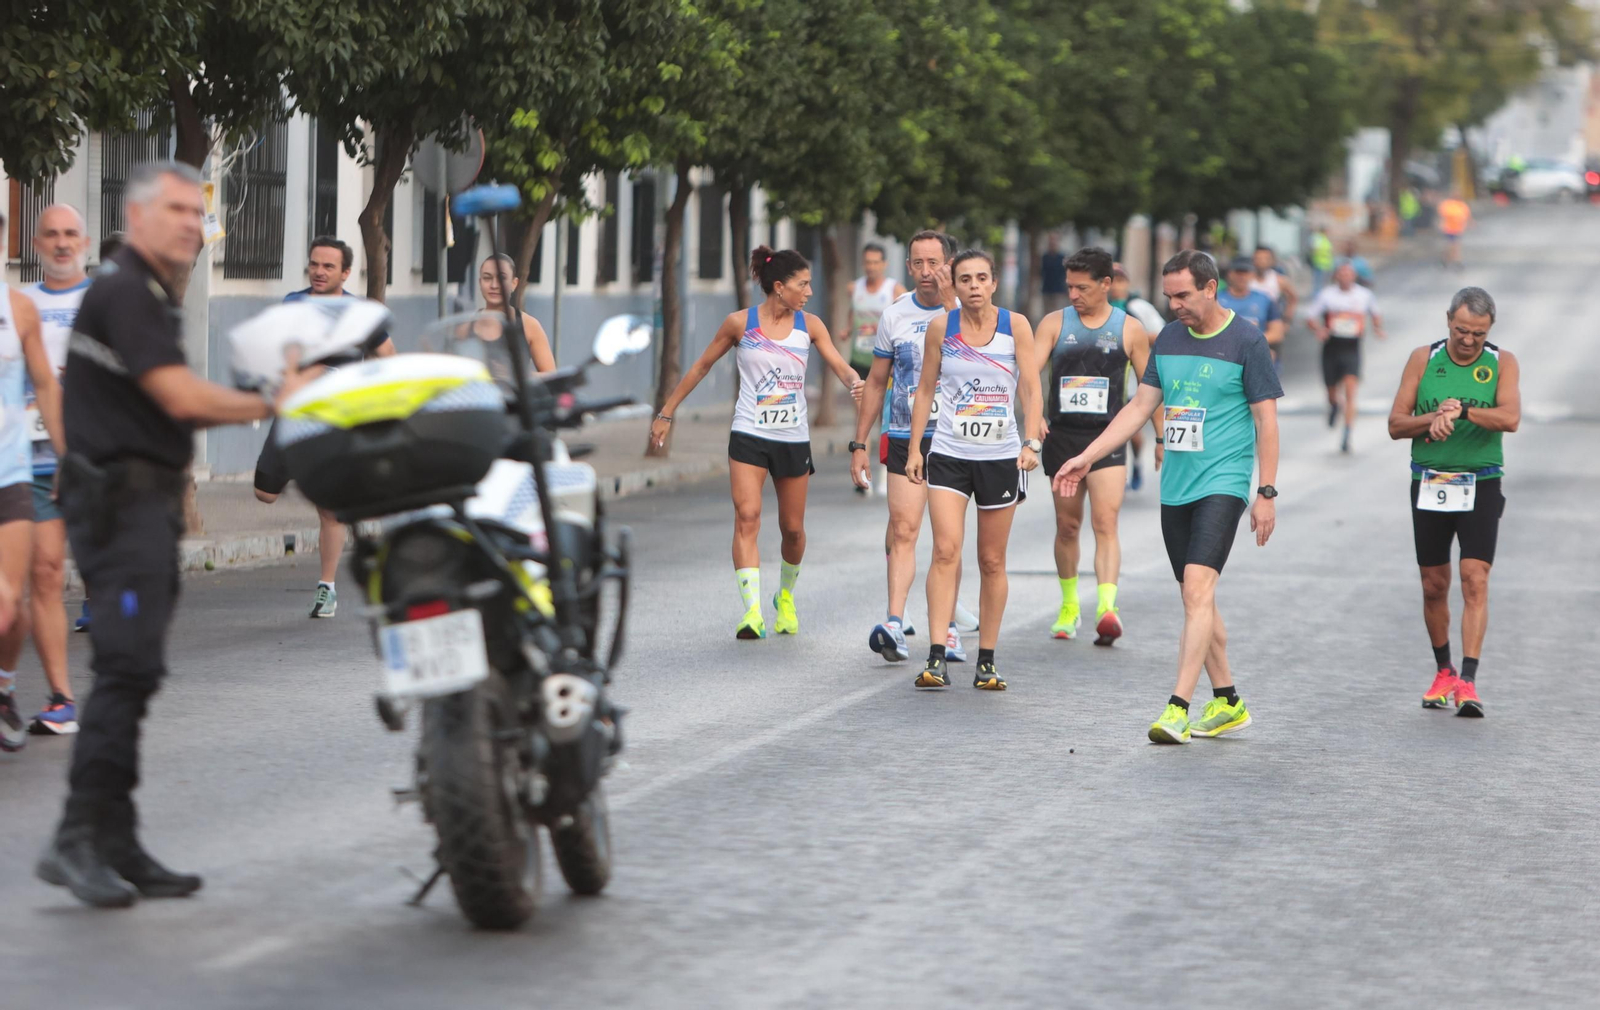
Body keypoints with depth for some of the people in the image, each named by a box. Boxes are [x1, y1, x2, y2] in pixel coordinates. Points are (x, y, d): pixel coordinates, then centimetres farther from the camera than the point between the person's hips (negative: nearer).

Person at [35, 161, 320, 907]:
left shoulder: (153, 297, 21)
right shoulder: (122, 292, -11)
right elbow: (180, 397, -18)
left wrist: (278, 397, 9)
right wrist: (274, 405, -8)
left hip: (147, 503, 10)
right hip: (120, 500, -10)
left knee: (131, 675, 8)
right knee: (127, 667, -16)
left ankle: (115, 847, 10)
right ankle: (78, 838, -16)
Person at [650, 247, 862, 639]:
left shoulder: (809, 325, 3)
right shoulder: (740, 324, -3)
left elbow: (839, 366, -5)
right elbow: (702, 367, 7)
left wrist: (854, 383, -29)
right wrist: (666, 413, 10)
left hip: (794, 440, 3)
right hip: (749, 437, -3)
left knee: (792, 528, 8)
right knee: (747, 518, -19)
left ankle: (786, 596, 37)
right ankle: (752, 612, -24)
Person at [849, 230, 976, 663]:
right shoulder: (894, 315, 7)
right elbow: (876, 383, 14)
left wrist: (949, 306, -22)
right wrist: (859, 443, 10)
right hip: (904, 438, 1)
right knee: (903, 530, -12)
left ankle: (946, 628, 12)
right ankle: (895, 624, -20)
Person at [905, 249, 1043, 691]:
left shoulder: (1015, 325, -1)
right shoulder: (941, 326, 1)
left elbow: (1031, 389, -3)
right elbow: (925, 389, 8)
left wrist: (1031, 443, -15)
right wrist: (914, 448, 4)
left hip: (1001, 457, 1)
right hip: (948, 455, 0)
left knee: (992, 561, 7)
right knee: (946, 550, -15)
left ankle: (987, 660, 15)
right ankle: (936, 659, -18)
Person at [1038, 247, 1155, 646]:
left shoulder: (1129, 329, 4)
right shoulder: (1054, 324, 5)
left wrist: (1162, 438, 11)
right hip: (1062, 436, 2)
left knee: (1105, 523, -16)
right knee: (1067, 524, 11)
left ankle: (1107, 607, -28)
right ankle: (1068, 606, 27)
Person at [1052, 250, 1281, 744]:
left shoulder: (1246, 341, -5)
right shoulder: (1169, 338, 11)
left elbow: (1266, 420, -4)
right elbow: (1140, 406, 16)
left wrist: (1266, 493, -8)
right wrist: (1086, 458, 11)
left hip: (1222, 483, -6)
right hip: (1175, 488, 6)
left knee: (1198, 588, -18)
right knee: (1197, 599, 9)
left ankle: (1178, 709, -23)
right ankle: (1227, 702, 21)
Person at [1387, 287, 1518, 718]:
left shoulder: (1502, 363, -1)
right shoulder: (1423, 359, 2)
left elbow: (1510, 418, -16)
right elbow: (1396, 424, 0)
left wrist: (1459, 410, -25)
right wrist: (1436, 417, -16)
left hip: (1481, 485, -2)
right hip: (1429, 484, 2)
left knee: (1475, 582, -12)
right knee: (1434, 586, 9)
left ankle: (1468, 682, -16)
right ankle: (1443, 671, 27)